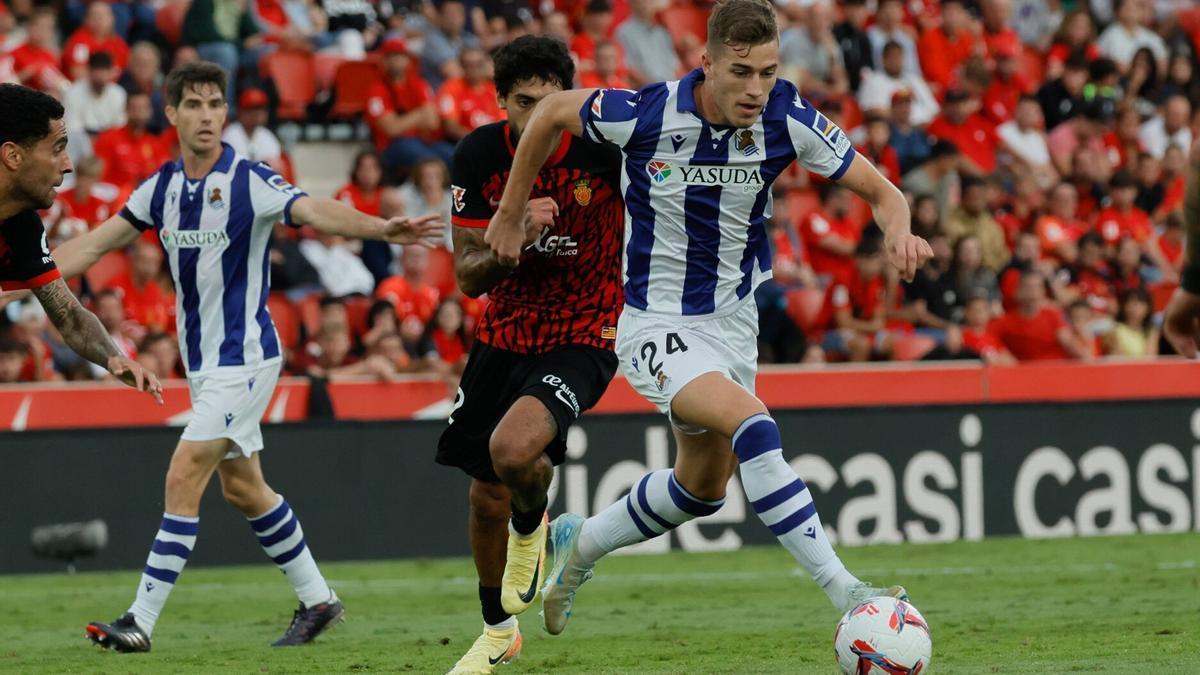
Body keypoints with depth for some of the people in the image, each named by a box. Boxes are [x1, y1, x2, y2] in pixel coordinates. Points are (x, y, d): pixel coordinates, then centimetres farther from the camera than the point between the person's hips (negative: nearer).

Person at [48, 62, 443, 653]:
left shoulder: (250, 181, -14)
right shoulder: (161, 188, 5)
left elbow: (317, 212, -29)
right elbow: (93, 245, 11)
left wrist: (380, 228, -46)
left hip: (244, 355, -7)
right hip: (202, 361, 7)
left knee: (184, 477, -12)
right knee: (241, 487, 13)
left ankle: (141, 621, -11)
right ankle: (317, 598, 27)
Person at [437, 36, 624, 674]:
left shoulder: (604, 147, -19)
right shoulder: (479, 154, -10)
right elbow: (468, 276, -8)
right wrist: (516, 241, -27)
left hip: (583, 336, -4)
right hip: (505, 333, 4)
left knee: (513, 448, -30)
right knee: (486, 496, 12)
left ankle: (532, 527, 6)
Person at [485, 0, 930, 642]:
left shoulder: (787, 118, -16)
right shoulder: (647, 114, -23)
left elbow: (878, 190, -8)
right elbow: (551, 111, -5)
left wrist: (898, 230, -31)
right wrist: (510, 214, 3)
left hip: (734, 318, 6)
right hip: (657, 326, -6)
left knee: (703, 488, 21)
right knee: (752, 424, -30)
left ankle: (582, 542, 47)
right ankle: (844, 592, -30)